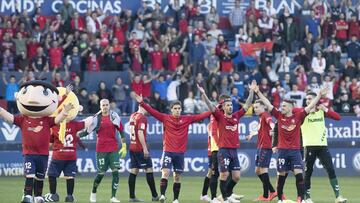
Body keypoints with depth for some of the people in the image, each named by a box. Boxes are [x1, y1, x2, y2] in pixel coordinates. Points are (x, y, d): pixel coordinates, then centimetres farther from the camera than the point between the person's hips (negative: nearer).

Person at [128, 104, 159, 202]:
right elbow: (140, 133, -22)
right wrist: (145, 148, -21)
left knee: (134, 171, 6)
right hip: (140, 149, -8)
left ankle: (132, 196, 4)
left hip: (132, 147, 8)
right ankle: (154, 196, 4)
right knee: (149, 170, 0)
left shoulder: (132, 116, 12)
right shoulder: (142, 118, -14)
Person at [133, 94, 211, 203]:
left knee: (177, 177, 7)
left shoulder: (187, 119, 4)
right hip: (168, 151, -2)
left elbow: (200, 116, 4)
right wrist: (142, 103, -17)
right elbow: (153, 112, -7)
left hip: (180, 152, 2)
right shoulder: (165, 118, -1)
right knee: (165, 173, -18)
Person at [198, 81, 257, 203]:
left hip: (234, 150, 5)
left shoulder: (236, 116, 10)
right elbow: (210, 106, -13)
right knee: (224, 175, -3)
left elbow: (247, 105, 15)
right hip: (224, 150, -5)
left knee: (236, 176, 6)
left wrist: (251, 91, 12)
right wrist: (203, 94, -26)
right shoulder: (220, 117, -2)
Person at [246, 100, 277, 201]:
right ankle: (272, 192, 16)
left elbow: (270, 121, -34)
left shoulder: (265, 115, -10)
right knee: (258, 170, 11)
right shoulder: (261, 117, 19)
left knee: (263, 169, -8)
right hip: (260, 147, 10)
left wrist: (273, 128, -55)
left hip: (265, 147, -10)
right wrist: (252, 134, 53)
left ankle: (265, 195, -3)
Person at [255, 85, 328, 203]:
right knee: (281, 175, 5)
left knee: (299, 174, -11)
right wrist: (258, 92, 1)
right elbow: (268, 104, 4)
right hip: (282, 150, 2)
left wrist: (319, 95, -12)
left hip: (295, 150, -1)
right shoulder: (279, 116, 5)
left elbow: (310, 106, -3)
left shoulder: (298, 117, 0)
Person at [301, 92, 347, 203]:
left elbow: (338, 117, 4)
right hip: (309, 146, -2)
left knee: (331, 170, -5)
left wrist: (325, 109, -4)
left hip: (322, 145, 2)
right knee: (308, 172, 1)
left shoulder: (321, 111, 10)